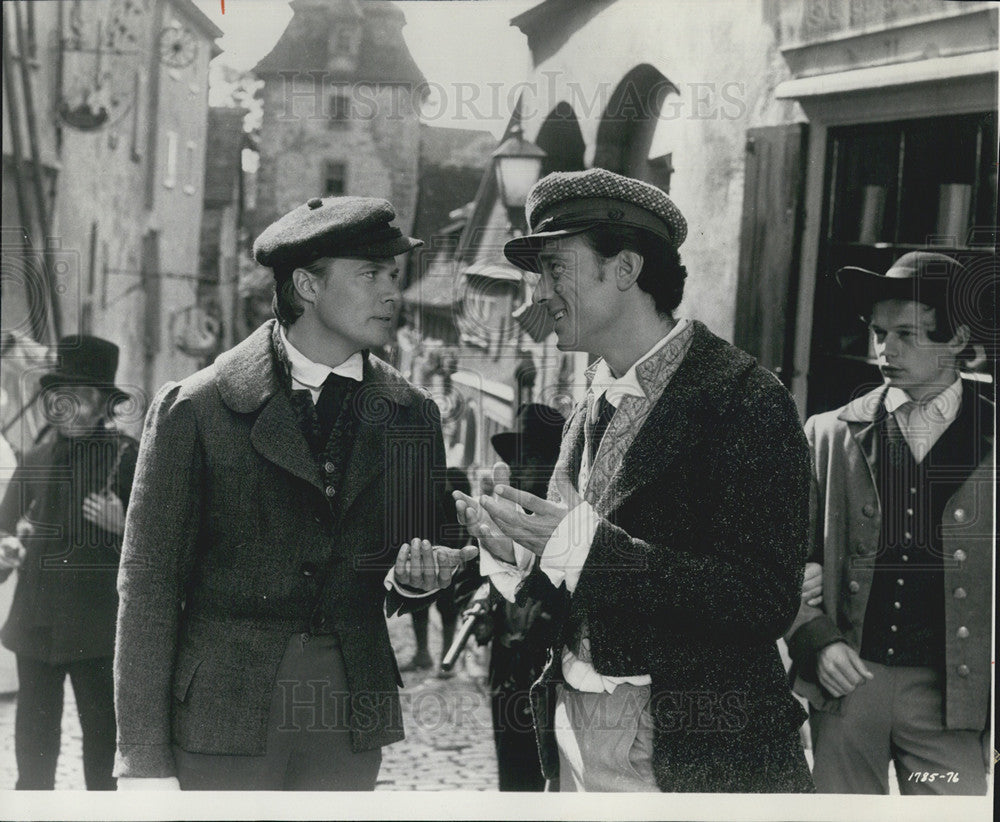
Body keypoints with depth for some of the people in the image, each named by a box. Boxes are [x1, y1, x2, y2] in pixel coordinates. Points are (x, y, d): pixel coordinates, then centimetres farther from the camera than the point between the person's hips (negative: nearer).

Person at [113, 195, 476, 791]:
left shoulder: (412, 416, 7)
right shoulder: (195, 408, -5)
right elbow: (148, 588, -5)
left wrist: (413, 579, -8)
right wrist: (146, 764, -9)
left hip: (350, 716, 3)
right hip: (220, 714, -3)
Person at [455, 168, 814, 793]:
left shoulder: (747, 400, -14)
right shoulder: (589, 416, 8)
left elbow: (765, 601, -22)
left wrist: (582, 545, -24)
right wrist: (517, 551, -6)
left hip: (696, 758, -6)